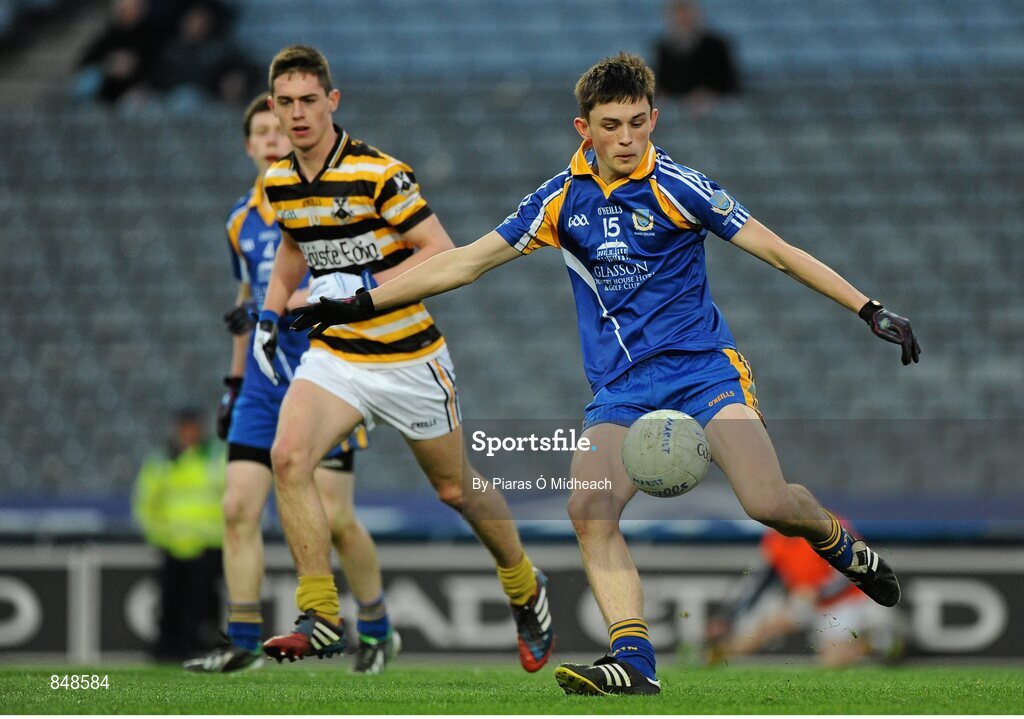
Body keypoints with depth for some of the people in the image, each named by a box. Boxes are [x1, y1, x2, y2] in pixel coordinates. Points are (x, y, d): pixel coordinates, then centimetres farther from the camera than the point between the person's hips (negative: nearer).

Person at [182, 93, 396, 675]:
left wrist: (296, 301, -22)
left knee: (333, 516, -9)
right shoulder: (242, 219, 13)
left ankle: (378, 629, 12)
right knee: (239, 507, -6)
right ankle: (244, 644, -1)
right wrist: (234, 382, 22)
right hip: (263, 383, 6)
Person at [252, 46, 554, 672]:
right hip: (335, 354, 5)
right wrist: (270, 317, 12)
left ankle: (526, 590, 38)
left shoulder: (379, 173, -19)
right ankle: (320, 617, -16)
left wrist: (364, 285, -26)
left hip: (407, 356, -5)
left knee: (456, 488, 10)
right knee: (288, 456, -21)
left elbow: (443, 253, -18)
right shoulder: (279, 180, 2)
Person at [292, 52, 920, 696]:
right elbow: (466, 262, 13)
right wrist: (362, 305, 10)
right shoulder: (562, 198, 6)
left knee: (768, 503, -22)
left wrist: (870, 310, -8)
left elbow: (777, 251, -3)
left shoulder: (676, 186, -6)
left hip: (702, 367, -4)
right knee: (589, 508, -22)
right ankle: (634, 660, -22)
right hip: (620, 390, 4)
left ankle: (839, 544, 12)